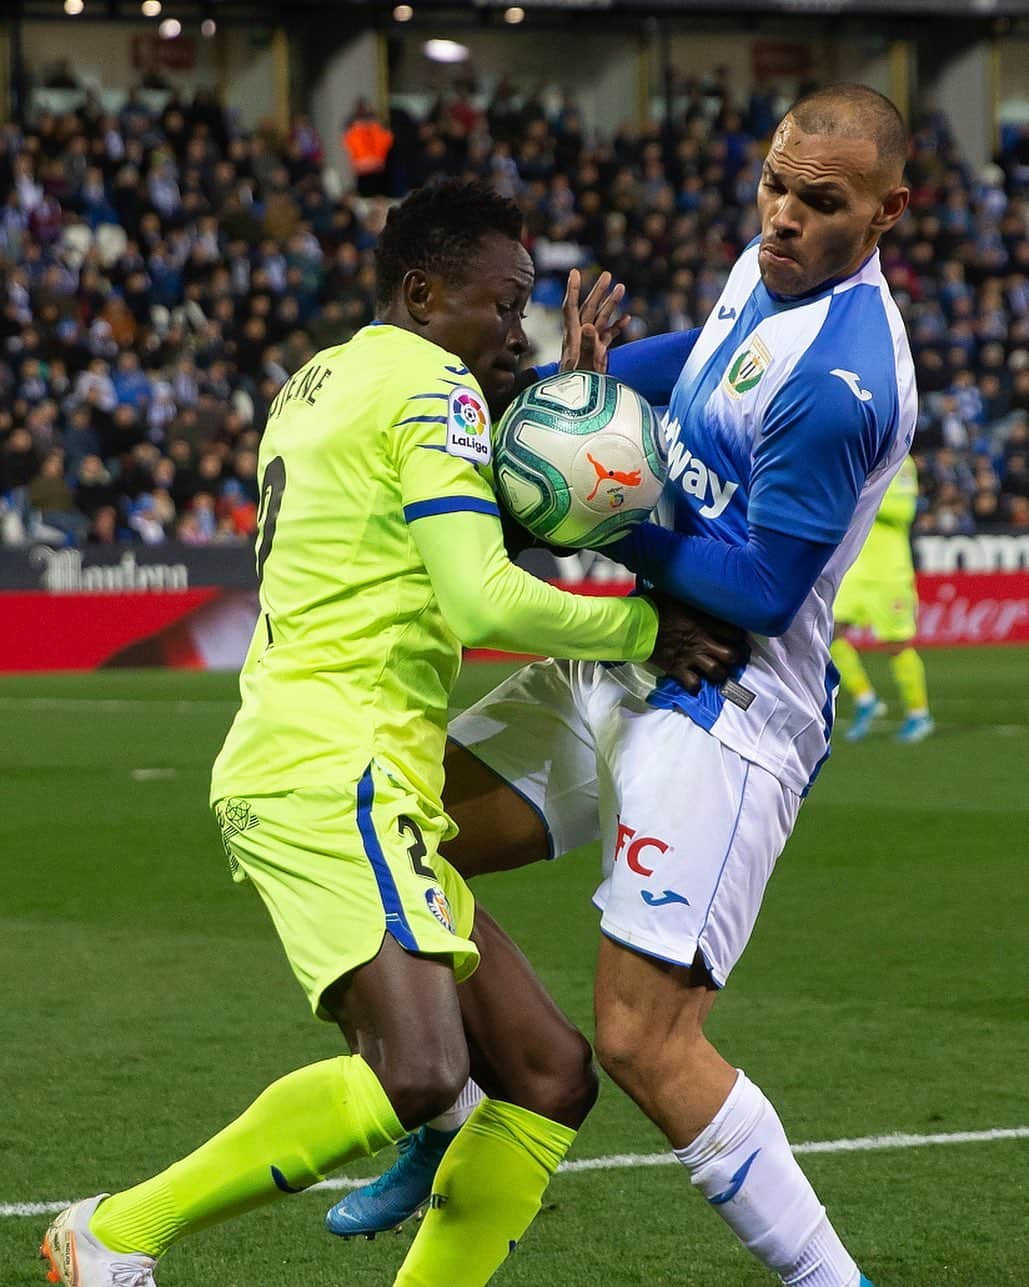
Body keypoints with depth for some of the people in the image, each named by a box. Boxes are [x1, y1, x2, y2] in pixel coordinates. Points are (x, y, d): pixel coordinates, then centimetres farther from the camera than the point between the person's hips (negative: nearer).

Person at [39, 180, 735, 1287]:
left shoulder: (315, 385, 23)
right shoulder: (433, 385, -5)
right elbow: (485, 603, -15)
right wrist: (643, 632, -1)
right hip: (331, 771, -11)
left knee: (550, 1075, 7)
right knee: (419, 1076, -27)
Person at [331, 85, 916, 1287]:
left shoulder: (844, 383, -25)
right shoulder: (766, 268, 5)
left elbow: (759, 589, -23)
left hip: (722, 716, -10)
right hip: (626, 669, 10)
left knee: (644, 1044, -15)